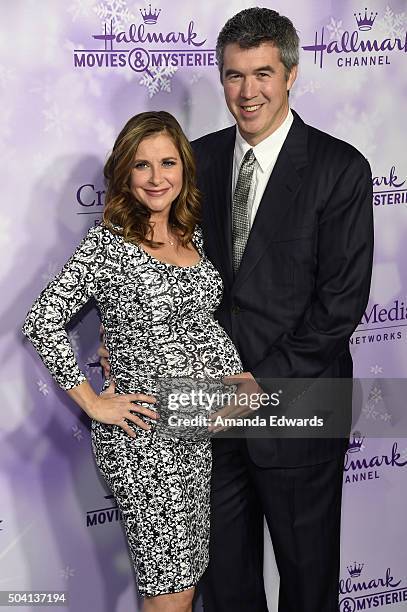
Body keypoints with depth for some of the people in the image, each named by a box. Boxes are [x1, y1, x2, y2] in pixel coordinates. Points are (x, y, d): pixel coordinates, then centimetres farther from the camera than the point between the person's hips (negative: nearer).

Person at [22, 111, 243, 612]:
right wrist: (93, 402, -13)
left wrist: (240, 381, 8)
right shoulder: (108, 243, -12)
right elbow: (42, 320, -16)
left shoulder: (191, 235, 9)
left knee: (188, 571, 17)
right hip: (143, 433, -6)